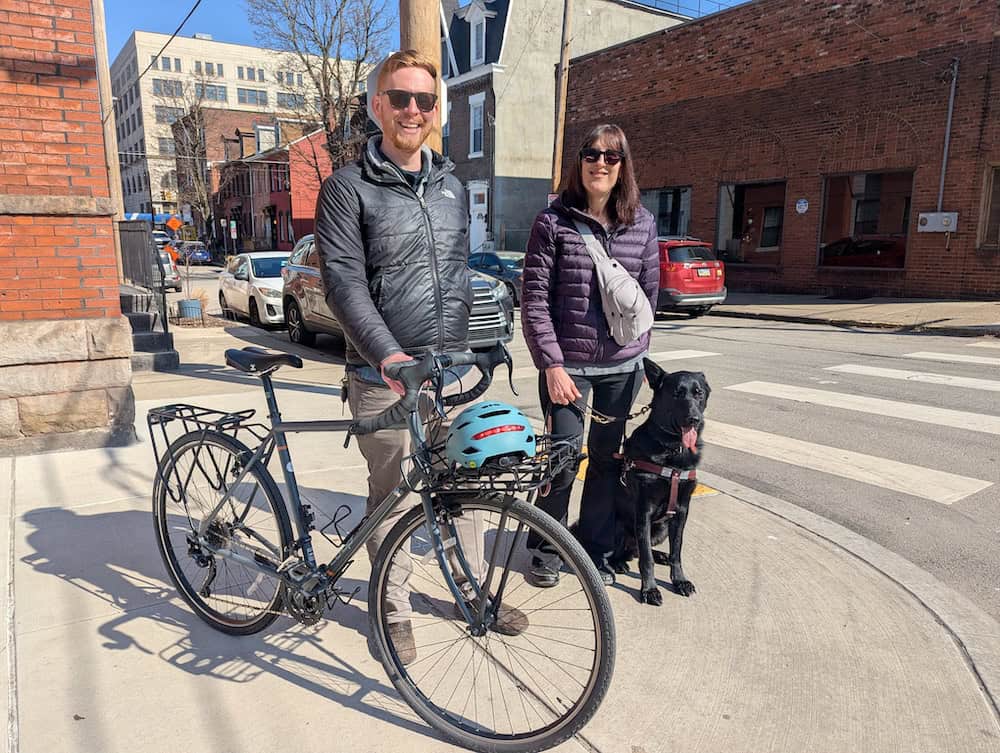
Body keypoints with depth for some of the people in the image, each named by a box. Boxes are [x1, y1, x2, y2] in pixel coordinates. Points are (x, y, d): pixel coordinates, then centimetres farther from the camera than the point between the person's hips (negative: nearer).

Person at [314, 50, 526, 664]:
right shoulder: (348, 188, -4)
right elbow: (344, 283, -15)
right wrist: (388, 354, -28)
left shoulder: (452, 186, 13)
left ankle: (474, 591, 32)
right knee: (391, 496, 7)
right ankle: (395, 610, 26)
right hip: (384, 374, -4)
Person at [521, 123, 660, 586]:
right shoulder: (553, 222, -5)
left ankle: (596, 550, 30)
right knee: (563, 461, 0)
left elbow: (650, 293, 12)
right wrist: (552, 365, -13)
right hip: (566, 364, -3)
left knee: (606, 459, 12)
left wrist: (636, 352, 12)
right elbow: (533, 300, -8)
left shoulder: (642, 223, 4)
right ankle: (545, 551, 24)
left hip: (622, 366, 3)